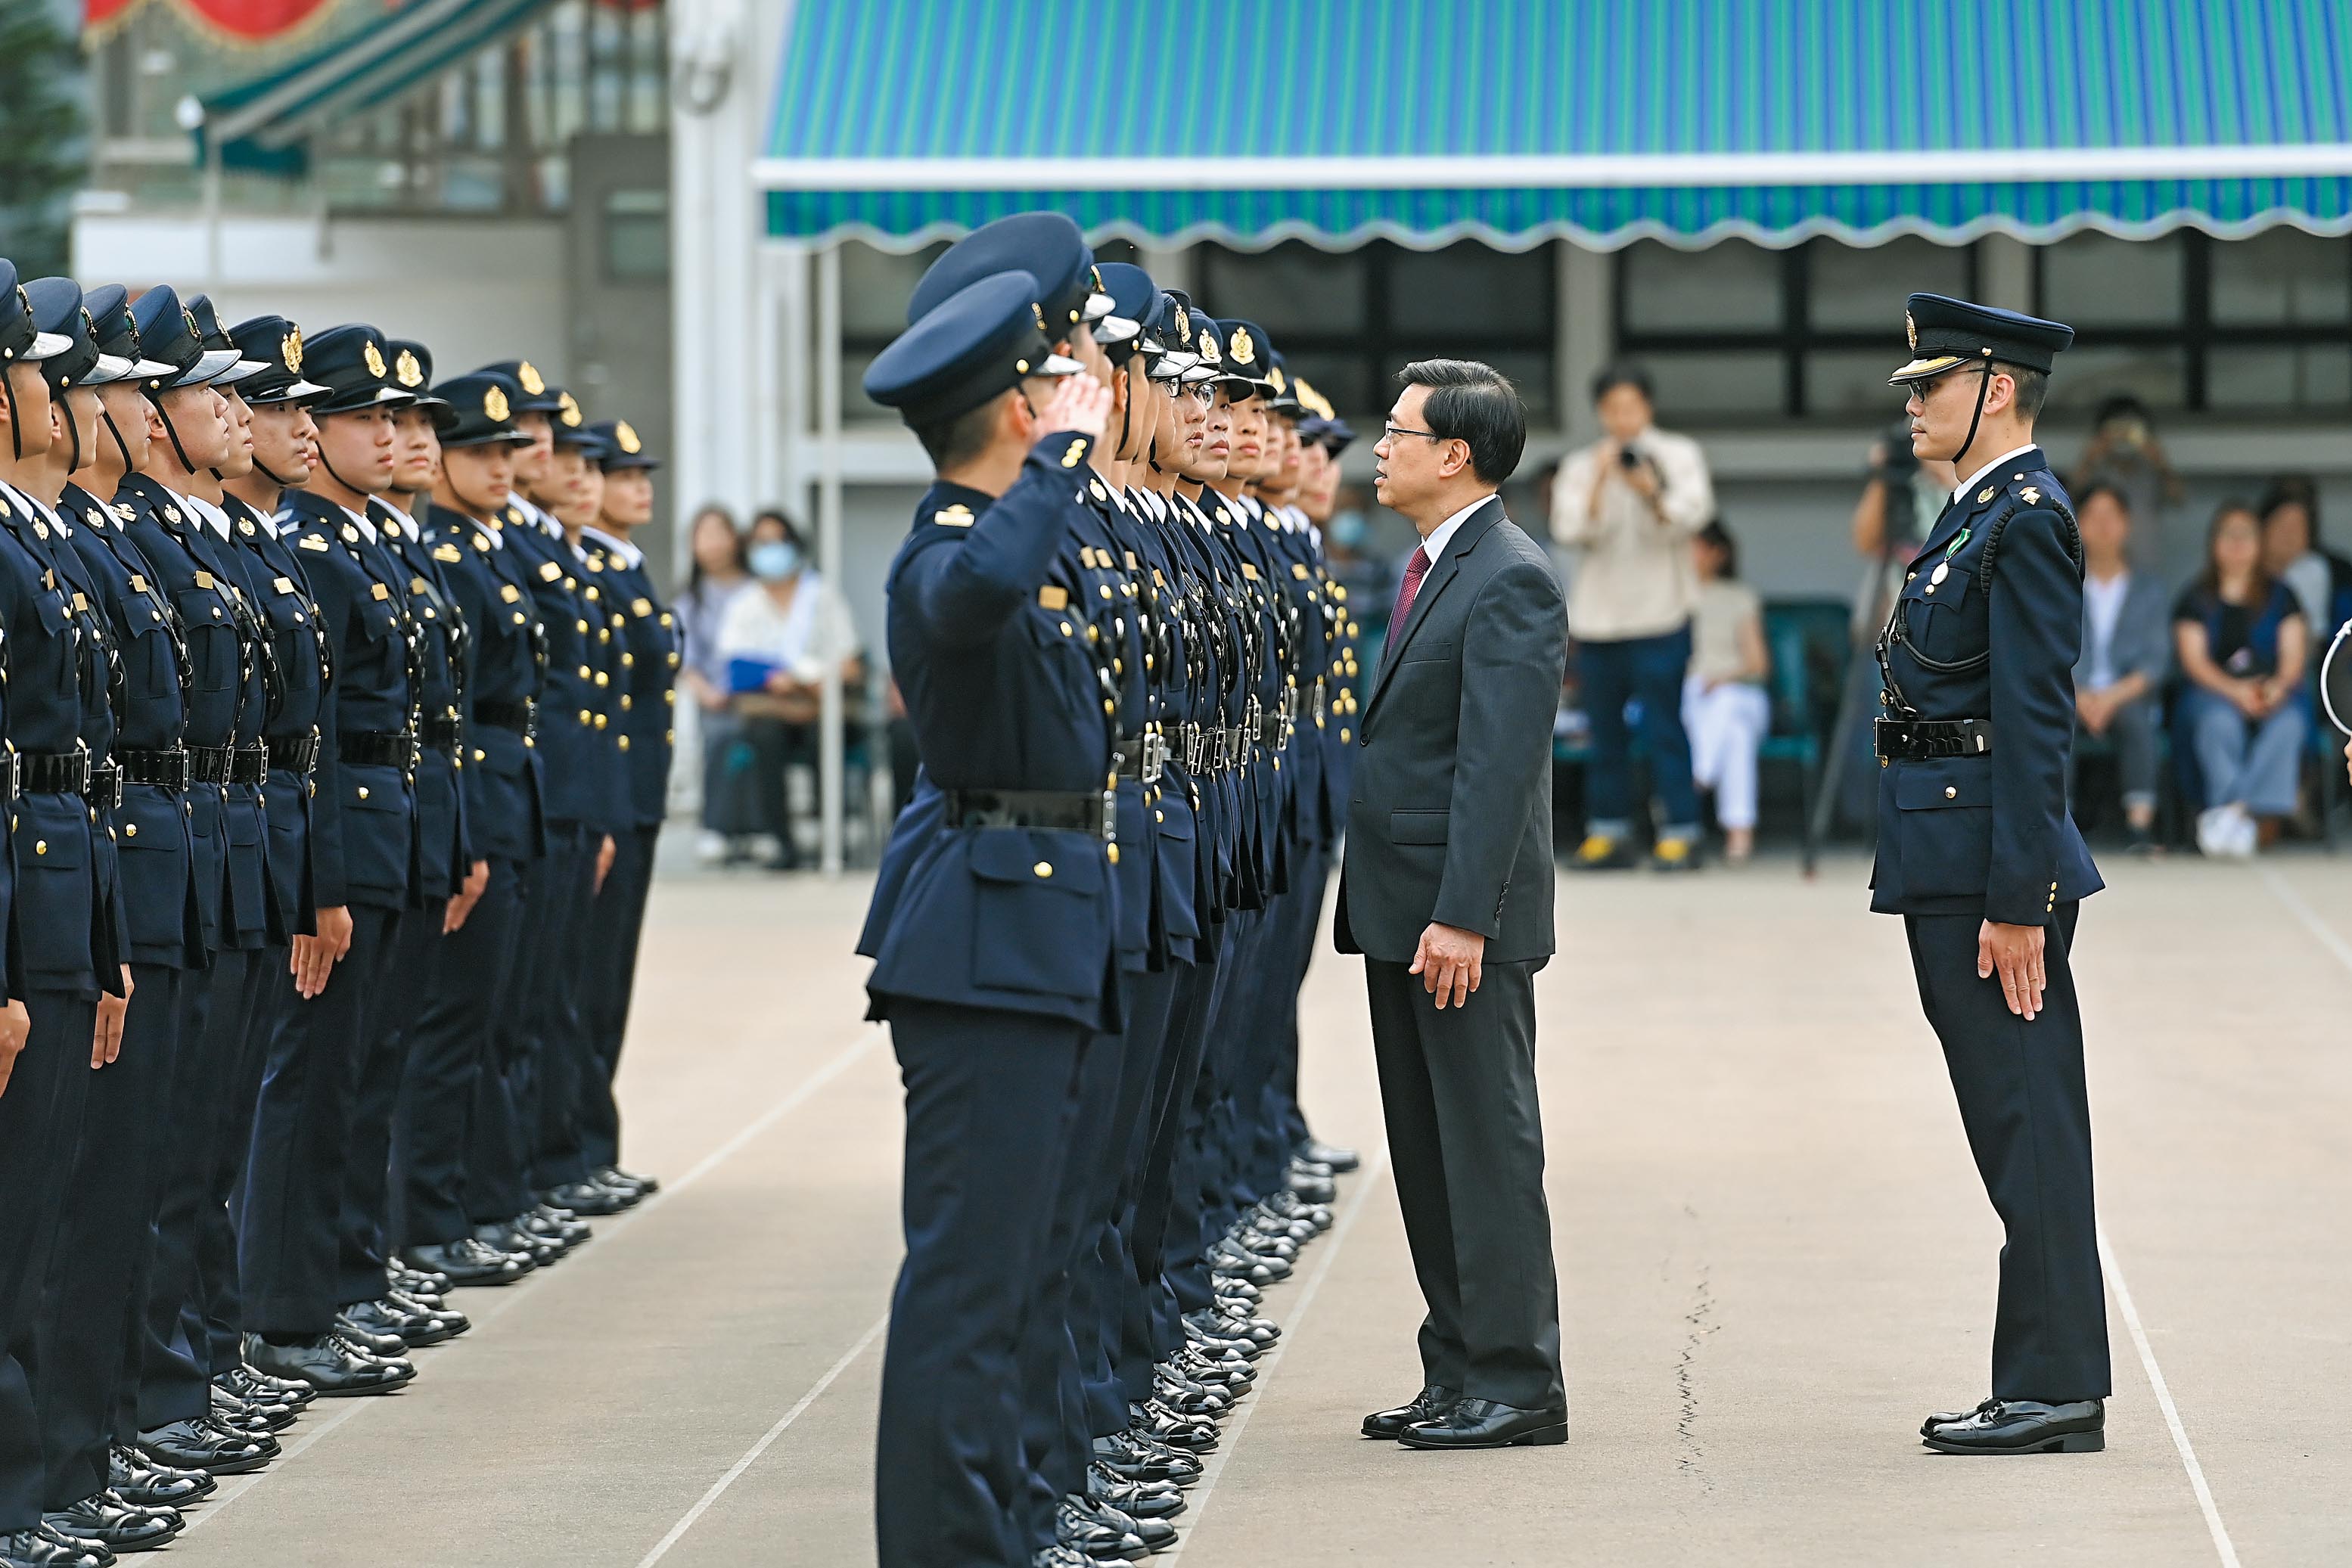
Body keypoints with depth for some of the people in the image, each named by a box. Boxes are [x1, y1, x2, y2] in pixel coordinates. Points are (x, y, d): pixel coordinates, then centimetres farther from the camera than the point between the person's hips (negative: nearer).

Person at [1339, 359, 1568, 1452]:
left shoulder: (1510, 581, -14)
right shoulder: (1429, 570, 16)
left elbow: (1499, 761, -20)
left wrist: (1461, 917, -24)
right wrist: (1383, 907, 16)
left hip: (1463, 918, -10)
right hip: (1398, 908, 10)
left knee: (1487, 1145, -4)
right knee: (1425, 1152, 13)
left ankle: (1516, 1383, 0)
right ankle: (1459, 1372, 19)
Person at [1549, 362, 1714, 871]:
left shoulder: (1680, 455, 6)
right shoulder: (1580, 468, 10)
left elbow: (1693, 513, -8)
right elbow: (1572, 532, -2)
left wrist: (1650, 492, -26)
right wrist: (1599, 484, -16)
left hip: (1659, 614, -3)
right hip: (1596, 615, 3)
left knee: (1664, 727, -9)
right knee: (1605, 729, 5)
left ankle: (1681, 834, -7)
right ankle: (1609, 832, 12)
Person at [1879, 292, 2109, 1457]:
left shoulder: (2025, 518, -13)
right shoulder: (1976, 514, 18)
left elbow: (2034, 719, -19)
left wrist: (2016, 899, -22)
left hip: (1991, 861, -10)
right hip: (1948, 866, 10)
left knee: (2030, 1128, -6)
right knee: (2014, 1130, 11)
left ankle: (2056, 1391, -3)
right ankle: (2040, 1384, 16)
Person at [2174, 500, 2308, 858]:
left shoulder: (2280, 597, 17)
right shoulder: (2196, 599, 13)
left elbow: (2294, 657, 7)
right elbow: (2195, 661, 1)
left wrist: (2278, 687, -16)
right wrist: (2235, 690, -18)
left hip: (2273, 694, 1)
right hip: (2211, 692, -1)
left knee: (2288, 722, -35)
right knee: (2219, 721, -38)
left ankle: (2231, 813, -42)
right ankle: (2244, 821, -44)